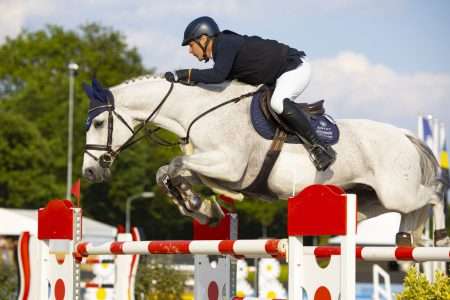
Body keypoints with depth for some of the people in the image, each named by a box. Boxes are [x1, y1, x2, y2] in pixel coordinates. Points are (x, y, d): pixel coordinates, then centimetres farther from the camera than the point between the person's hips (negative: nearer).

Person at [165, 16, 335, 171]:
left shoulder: (226, 44, -22)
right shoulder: (221, 50, 9)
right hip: (278, 76, 11)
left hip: (295, 67, -11)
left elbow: (218, 76, -36)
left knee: (278, 103, -35)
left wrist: (185, 74, -31)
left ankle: (319, 148, -30)